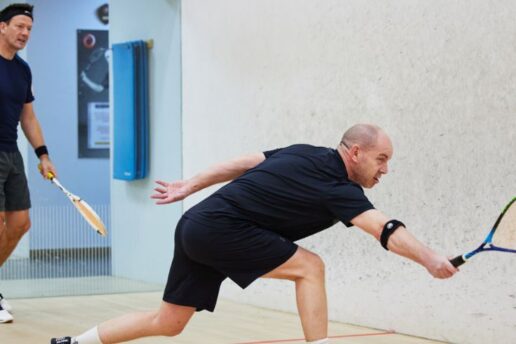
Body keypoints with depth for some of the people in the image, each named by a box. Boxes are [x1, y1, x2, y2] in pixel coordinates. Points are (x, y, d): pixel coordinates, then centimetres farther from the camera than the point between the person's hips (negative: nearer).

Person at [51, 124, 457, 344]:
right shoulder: (336, 187, -13)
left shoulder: (306, 155, 12)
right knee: (309, 267, -12)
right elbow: (386, 230, -27)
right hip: (220, 228, -9)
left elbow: (244, 163, 19)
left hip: (197, 227, 9)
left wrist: (189, 186, 25)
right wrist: (430, 259, -36)